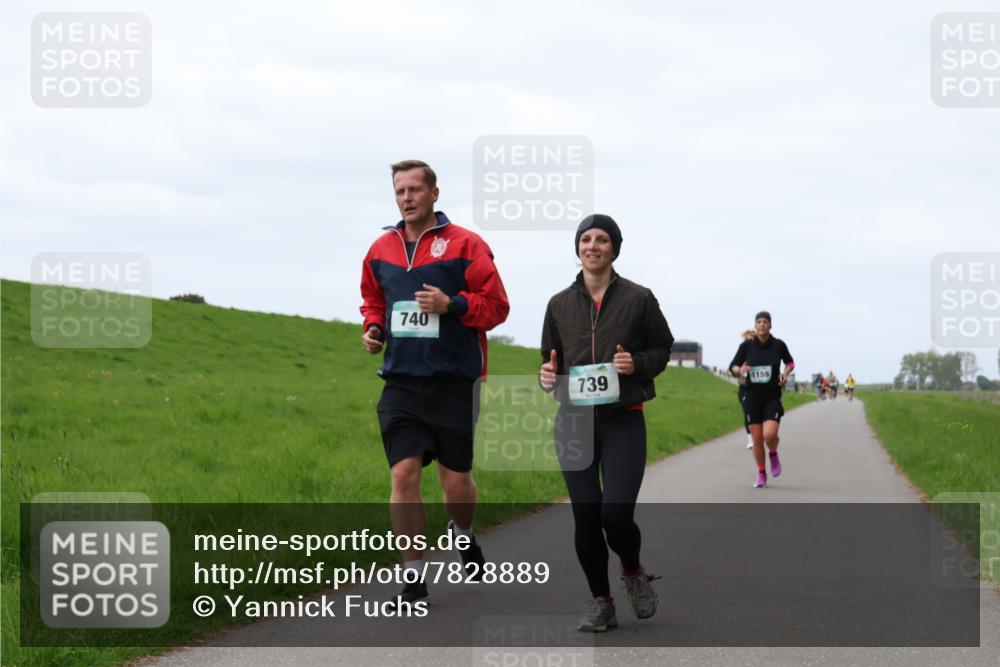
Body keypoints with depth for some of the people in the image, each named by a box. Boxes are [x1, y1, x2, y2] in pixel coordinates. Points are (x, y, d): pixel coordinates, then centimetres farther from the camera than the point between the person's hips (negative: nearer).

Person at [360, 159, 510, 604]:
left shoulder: (464, 245, -3)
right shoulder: (381, 250, 10)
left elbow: (496, 305, -4)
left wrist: (452, 304, -18)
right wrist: (372, 327, 6)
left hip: (454, 380, -3)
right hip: (401, 381, 3)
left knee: (456, 481, 6)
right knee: (403, 475, -8)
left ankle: (463, 535, 40)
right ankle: (414, 578, 1)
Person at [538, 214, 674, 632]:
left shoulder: (638, 299, 0)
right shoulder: (560, 304, 8)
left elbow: (664, 349, 7)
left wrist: (638, 363, -13)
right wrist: (547, 375, -4)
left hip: (624, 421, -3)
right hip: (574, 421, 3)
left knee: (616, 515, -12)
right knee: (585, 516, 0)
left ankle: (633, 571, 20)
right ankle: (600, 601, 16)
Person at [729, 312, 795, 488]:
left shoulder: (778, 345, -3)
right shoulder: (746, 346, -3)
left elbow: (790, 362, 15)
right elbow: (732, 367, 5)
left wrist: (786, 373, -5)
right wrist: (740, 370, -17)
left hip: (772, 398, -1)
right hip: (752, 398, 1)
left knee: (769, 435, -19)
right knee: (757, 439, 1)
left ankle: (773, 455, 16)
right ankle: (761, 474, 19)